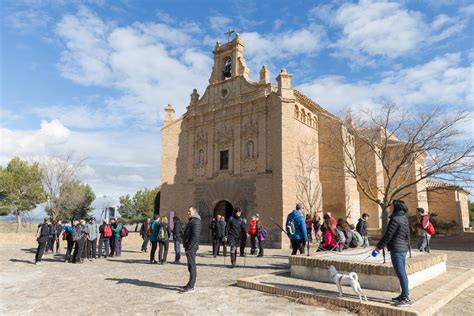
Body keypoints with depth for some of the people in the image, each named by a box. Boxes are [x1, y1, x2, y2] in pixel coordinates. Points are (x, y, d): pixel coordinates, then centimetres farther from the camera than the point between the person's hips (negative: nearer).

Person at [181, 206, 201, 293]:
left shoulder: (196, 222, -14)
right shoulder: (191, 221, 19)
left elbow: (195, 236, -22)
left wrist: (189, 246, -22)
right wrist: (186, 245, 17)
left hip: (191, 247, -11)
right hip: (189, 247, 11)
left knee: (192, 266, -9)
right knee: (191, 266, 15)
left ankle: (190, 287, -8)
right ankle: (191, 284, 24)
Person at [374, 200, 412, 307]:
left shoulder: (395, 219, -17)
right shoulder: (404, 219, 11)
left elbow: (388, 235, -15)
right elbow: (407, 234, 19)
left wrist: (379, 246, -6)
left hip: (396, 249, -10)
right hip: (403, 248, 10)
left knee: (401, 273, -6)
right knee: (402, 273, 16)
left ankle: (406, 299, -2)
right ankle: (404, 295, 24)